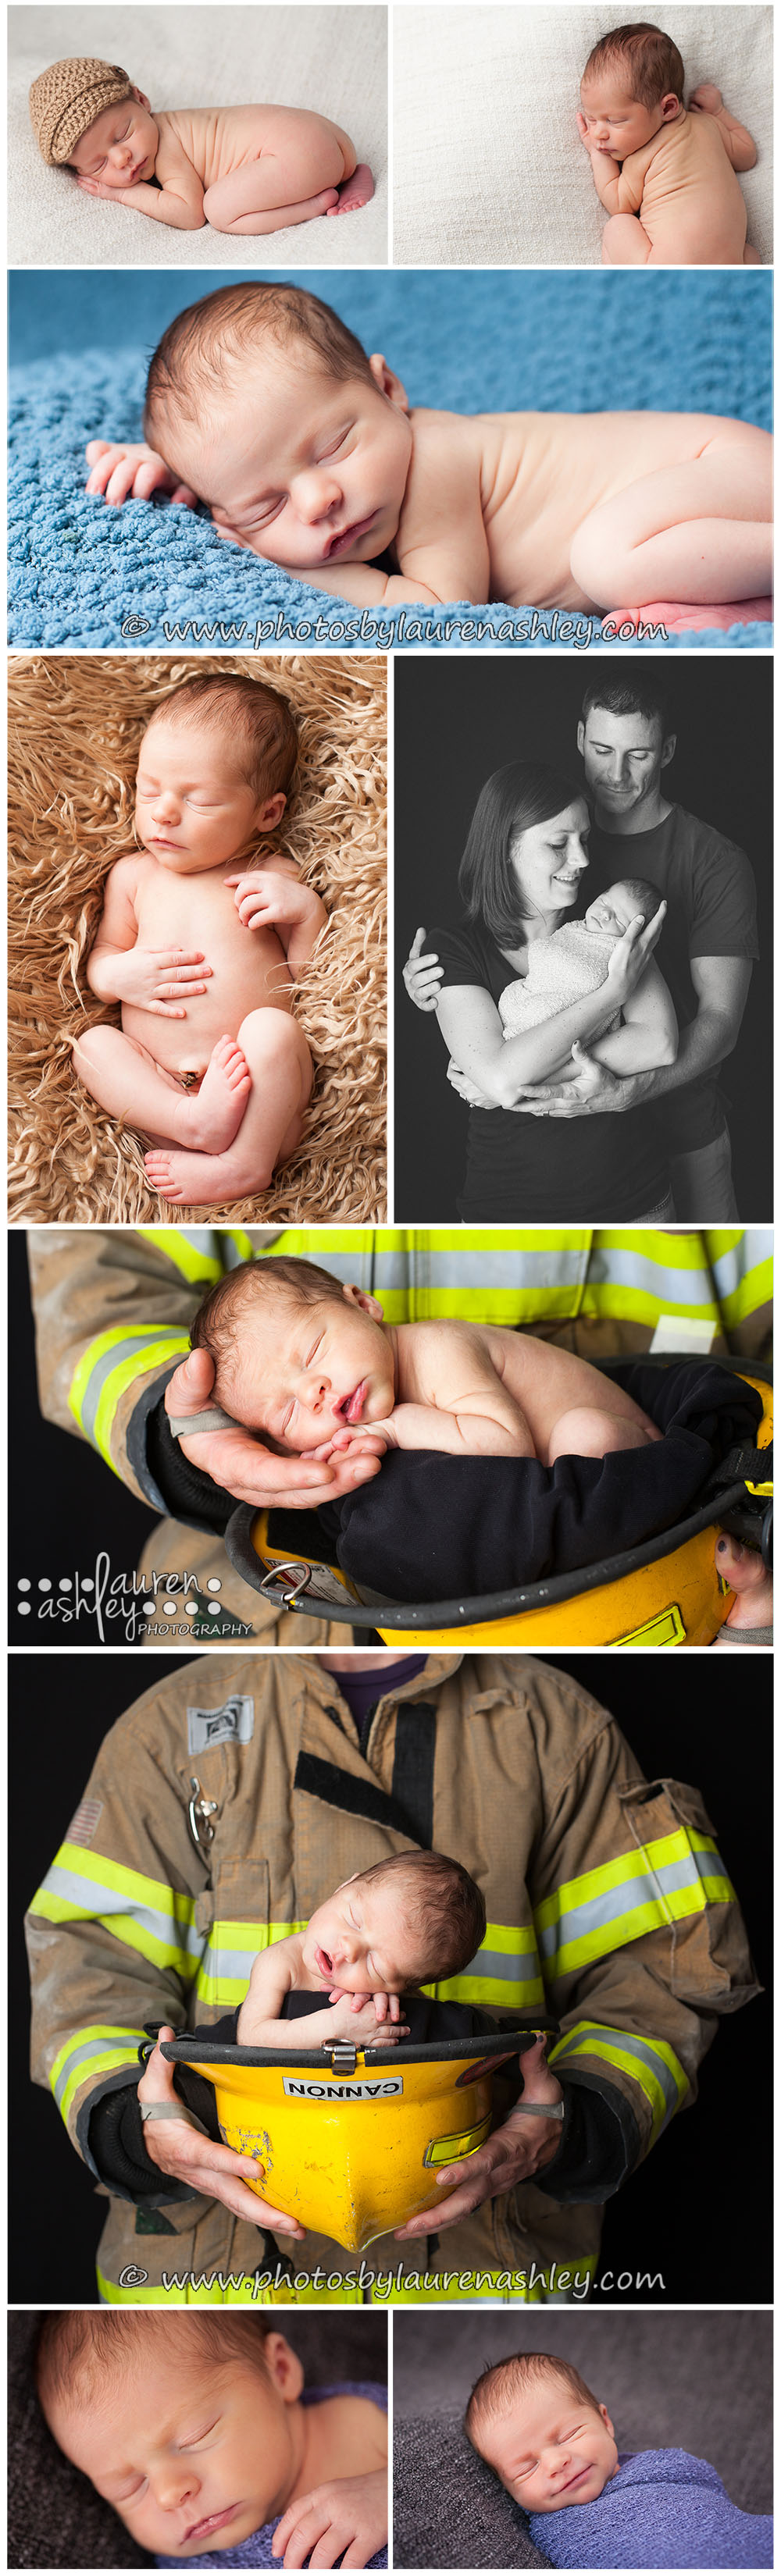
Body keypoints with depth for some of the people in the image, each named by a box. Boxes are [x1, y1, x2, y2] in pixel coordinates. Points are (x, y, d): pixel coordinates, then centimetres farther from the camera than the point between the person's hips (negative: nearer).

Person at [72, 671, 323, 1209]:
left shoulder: (272, 880, 9)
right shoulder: (133, 875, 17)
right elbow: (99, 958, 19)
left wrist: (307, 911, -10)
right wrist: (115, 974, -4)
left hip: (259, 1087, -3)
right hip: (158, 1086, 3)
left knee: (271, 1025, -30)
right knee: (92, 1043, -20)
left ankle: (247, 1161, -28)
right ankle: (191, 1123, -38)